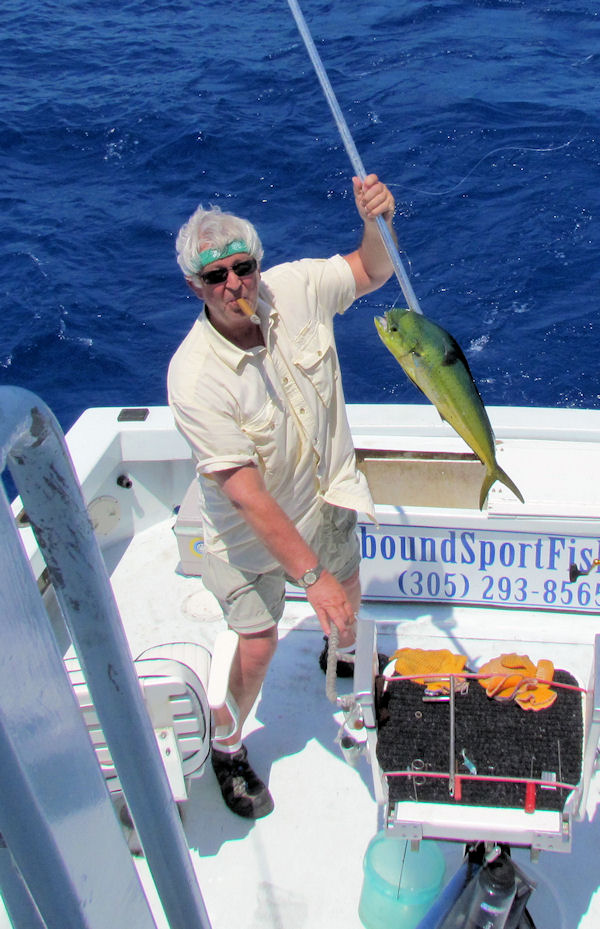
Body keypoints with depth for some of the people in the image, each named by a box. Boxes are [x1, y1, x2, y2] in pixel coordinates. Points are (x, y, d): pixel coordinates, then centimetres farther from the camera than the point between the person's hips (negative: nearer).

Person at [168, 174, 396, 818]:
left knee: (348, 599, 26)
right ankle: (228, 750, 34)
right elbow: (247, 495, -34)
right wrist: (311, 575, -35)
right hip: (251, 524, -5)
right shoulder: (194, 377, -34)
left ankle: (341, 657, 63)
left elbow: (372, 271, -1)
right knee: (257, 646, 4)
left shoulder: (292, 289, -19)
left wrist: (377, 222, -24)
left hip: (327, 490, 5)